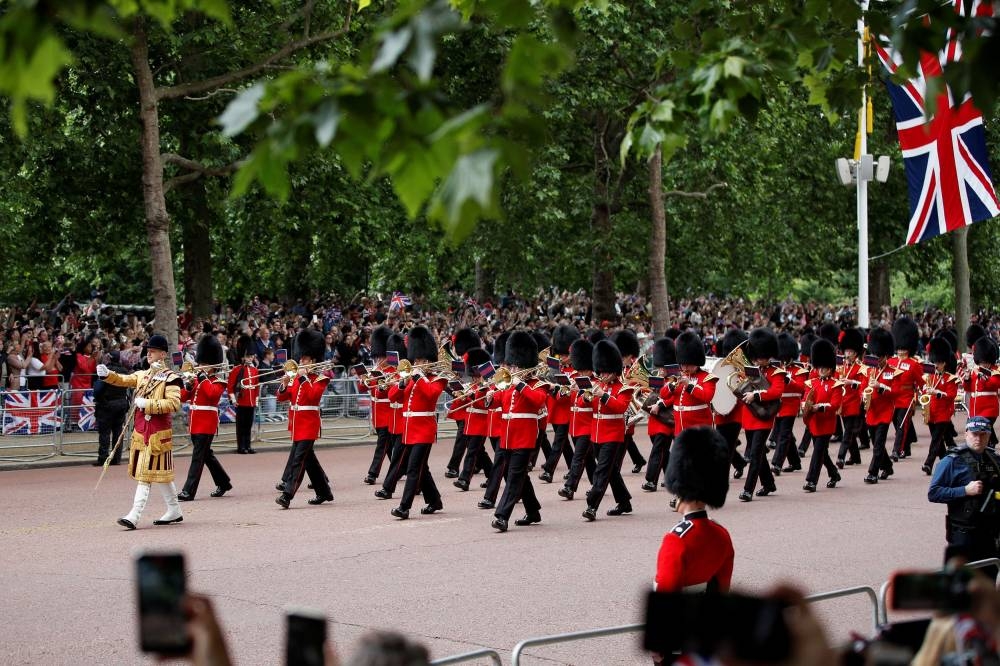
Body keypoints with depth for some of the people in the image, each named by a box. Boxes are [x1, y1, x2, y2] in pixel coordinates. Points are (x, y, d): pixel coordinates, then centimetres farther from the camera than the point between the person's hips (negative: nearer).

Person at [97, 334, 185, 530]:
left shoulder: (170, 378, -8)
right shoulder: (142, 375, 15)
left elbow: (174, 403, -18)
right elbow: (123, 380, 3)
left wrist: (147, 404, -21)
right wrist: (107, 374, -16)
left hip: (157, 433, -7)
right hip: (141, 430, 7)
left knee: (145, 473, -9)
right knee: (159, 473, 14)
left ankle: (134, 516, -11)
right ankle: (174, 511, 24)